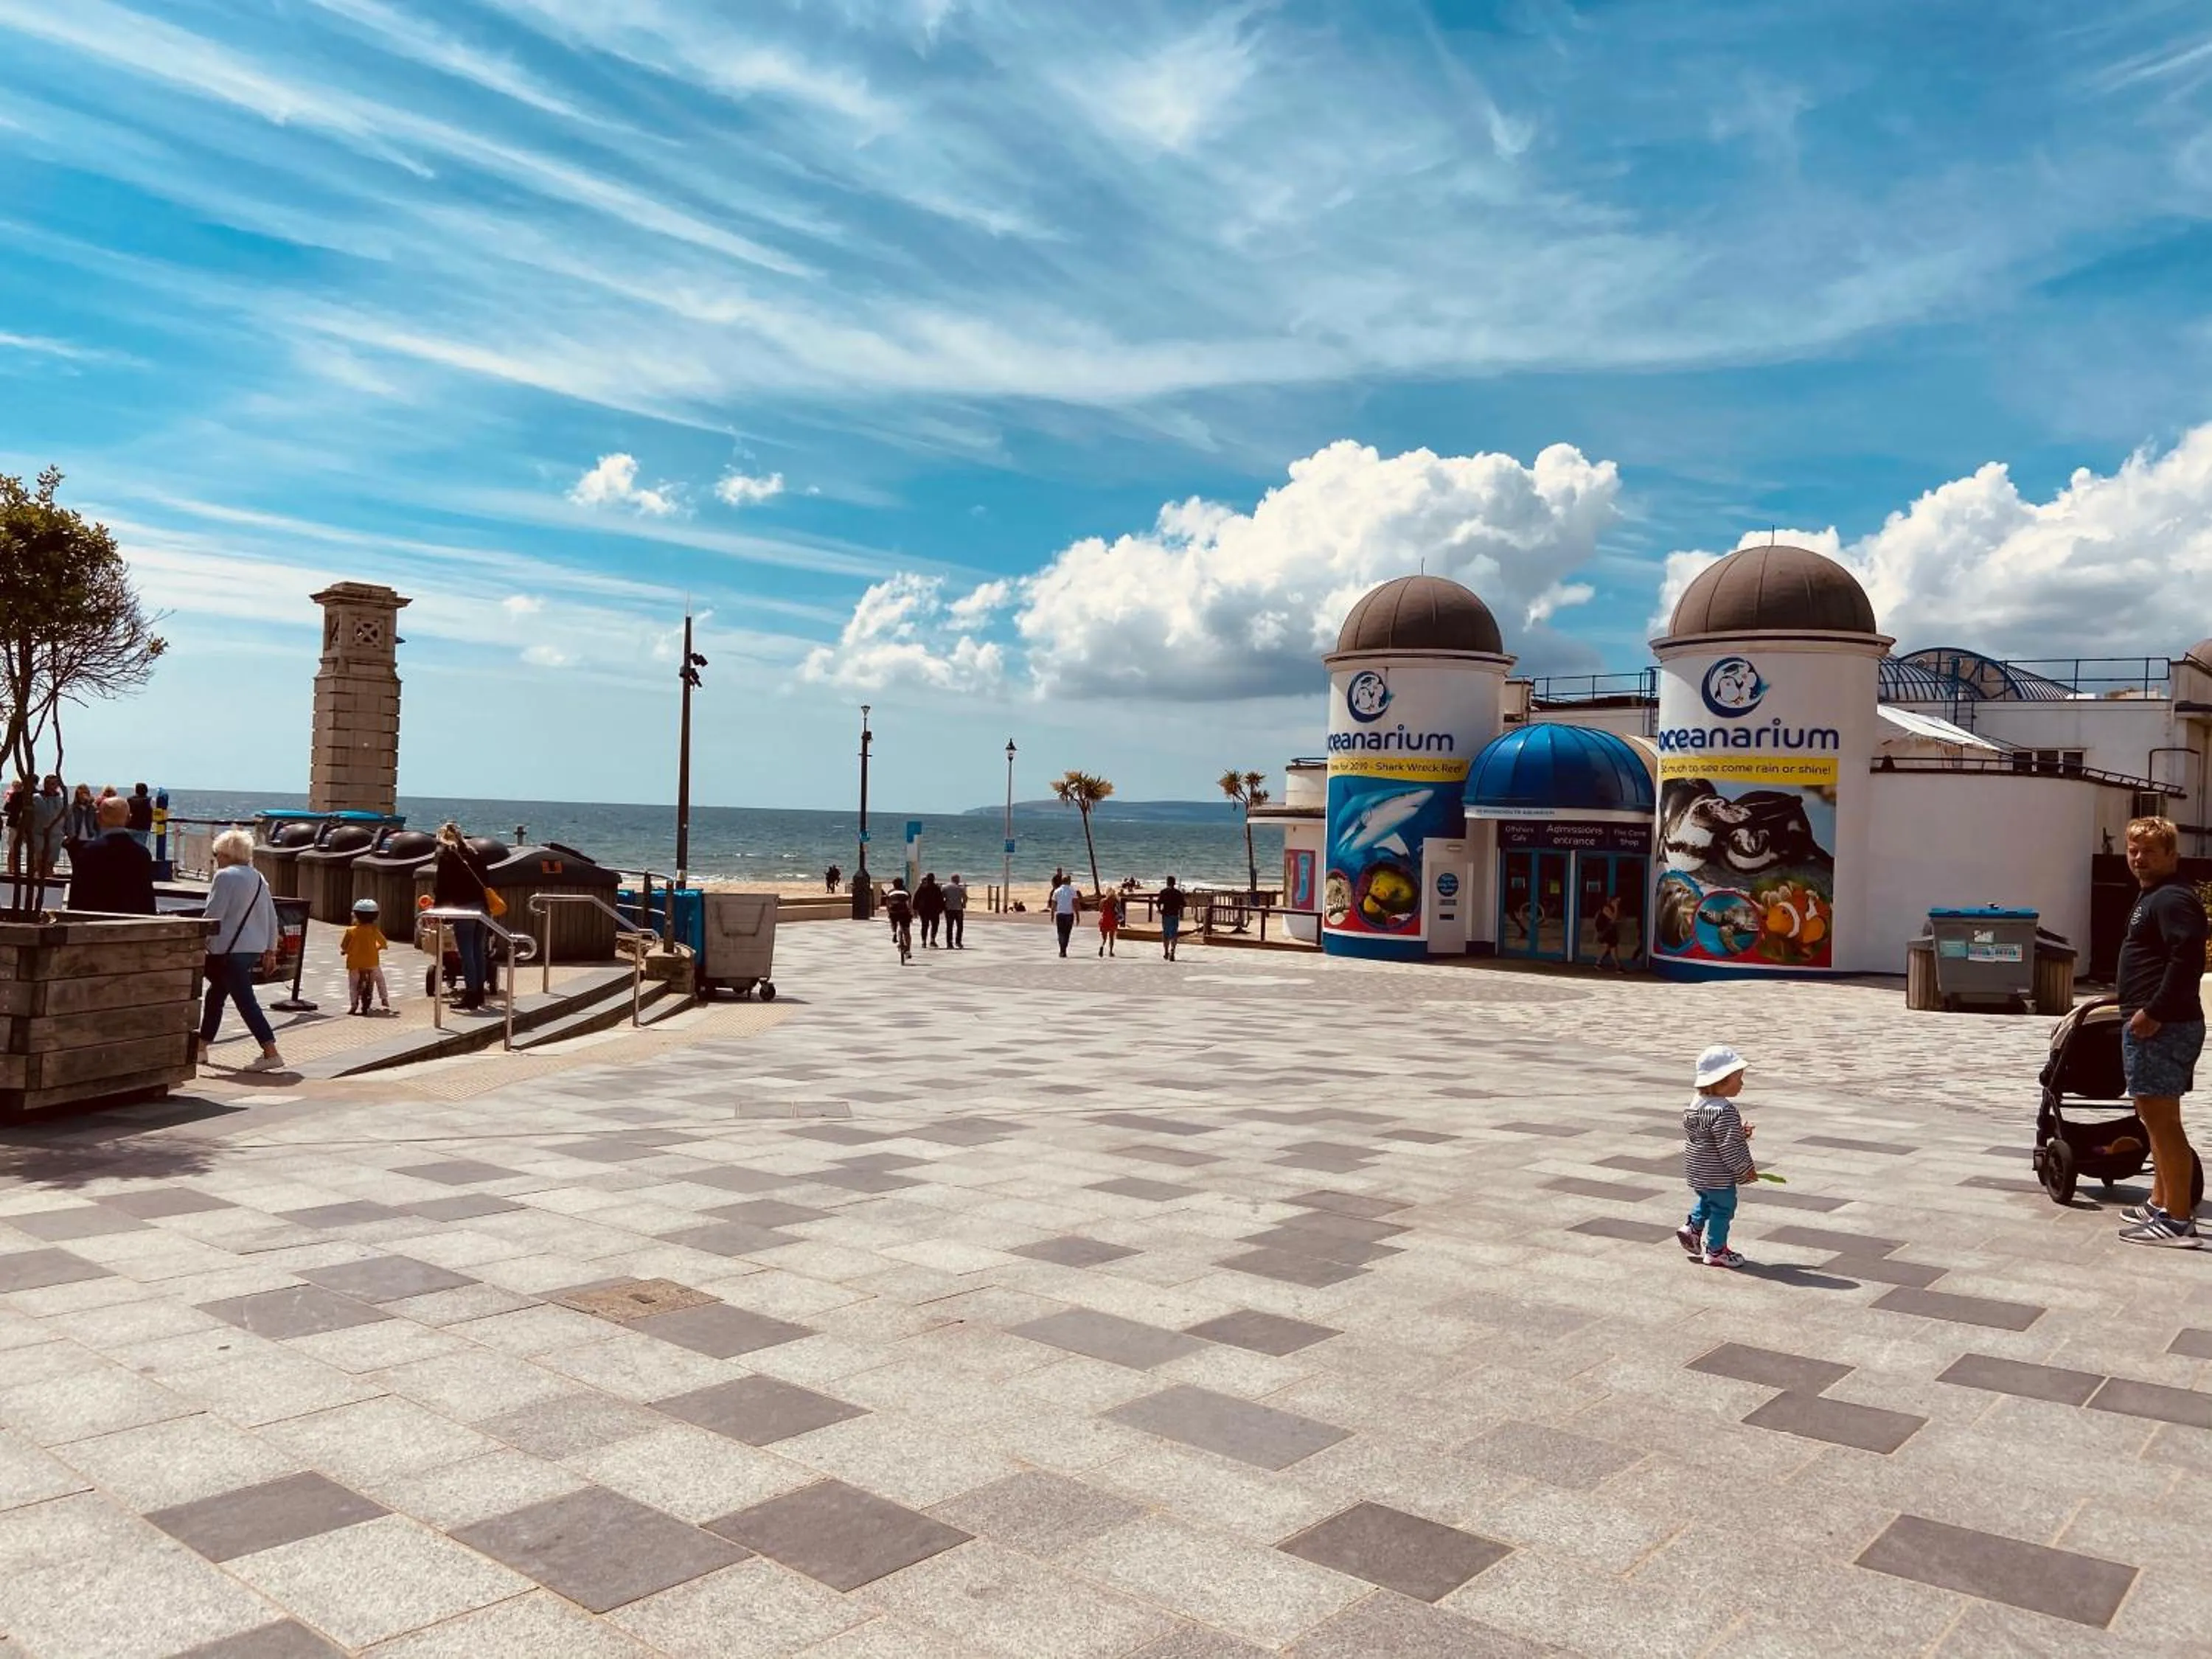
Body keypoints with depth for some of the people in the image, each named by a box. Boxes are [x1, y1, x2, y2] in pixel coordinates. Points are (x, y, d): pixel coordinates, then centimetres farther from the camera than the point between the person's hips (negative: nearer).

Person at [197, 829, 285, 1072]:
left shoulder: (225, 876, -11)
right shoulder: (259, 879, 14)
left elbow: (213, 917, -14)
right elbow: (272, 918, 16)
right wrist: (270, 949, 20)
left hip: (230, 950, -9)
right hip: (255, 949, 9)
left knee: (246, 1002, -9)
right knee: (215, 995, 21)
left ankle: (271, 1054, -14)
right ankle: (201, 1048, 29)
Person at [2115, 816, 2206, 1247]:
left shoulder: (2173, 898, -14)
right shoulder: (2153, 897, 18)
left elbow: (2188, 959, -25)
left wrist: (2154, 1012, -24)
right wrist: (2133, 1002, 22)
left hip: (2161, 1027, -11)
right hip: (2151, 1023, 11)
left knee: (2163, 1119, -9)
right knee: (2154, 1115, 17)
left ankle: (2178, 1222, -5)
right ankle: (2160, 1204, 27)